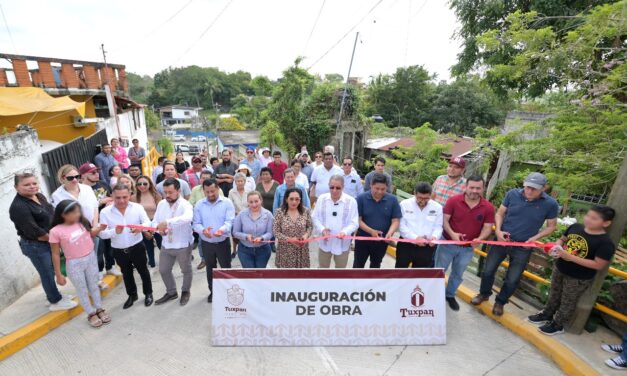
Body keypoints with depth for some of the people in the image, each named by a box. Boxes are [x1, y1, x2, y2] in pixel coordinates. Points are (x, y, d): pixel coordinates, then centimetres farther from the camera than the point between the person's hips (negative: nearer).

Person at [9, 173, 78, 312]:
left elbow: (52, 214, 13)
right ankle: (56, 302, 23)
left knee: (50, 271, 21)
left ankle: (53, 295, 39)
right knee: (47, 273, 6)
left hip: (49, 242, 8)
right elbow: (34, 232, -23)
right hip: (35, 246, -8)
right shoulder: (18, 207, -23)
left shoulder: (39, 196, 2)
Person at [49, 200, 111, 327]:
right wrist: (58, 275, -5)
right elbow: (56, 255, -9)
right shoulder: (56, 231, -17)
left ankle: (99, 309, 35)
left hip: (91, 258, 3)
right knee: (82, 290, 14)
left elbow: (92, 234, 14)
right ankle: (91, 314, 32)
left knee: (94, 286, 18)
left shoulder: (83, 222, -8)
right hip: (74, 264, -3)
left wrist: (98, 228, -7)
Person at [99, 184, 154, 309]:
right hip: (119, 250, 2)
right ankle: (132, 295, 42)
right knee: (126, 273, 21)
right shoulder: (105, 212, -10)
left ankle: (148, 293, 35)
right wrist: (114, 231, -31)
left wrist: (141, 227, -39)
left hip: (137, 247, -1)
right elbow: (102, 234, -10)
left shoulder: (137, 207, -11)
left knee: (143, 271, 15)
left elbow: (148, 222, -17)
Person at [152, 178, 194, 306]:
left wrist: (167, 222, -48)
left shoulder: (185, 205, -21)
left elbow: (187, 218, -42)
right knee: (163, 270, 20)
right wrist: (158, 228, -18)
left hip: (183, 245, -5)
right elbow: (155, 221, 4)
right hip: (166, 245, 6)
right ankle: (171, 292, 42)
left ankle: (185, 292, 41)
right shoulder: (161, 204, -1)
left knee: (186, 270, 15)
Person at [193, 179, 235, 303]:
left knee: (226, 268, 9)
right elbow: (196, 224, -6)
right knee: (210, 269, 18)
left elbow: (230, 221, -17)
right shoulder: (199, 205, -1)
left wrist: (222, 229, -38)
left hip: (223, 242, -2)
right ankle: (213, 291, 38)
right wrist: (203, 230, -29)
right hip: (206, 243, 2)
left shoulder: (227, 203, -9)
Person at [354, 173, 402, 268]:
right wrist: (371, 231, -27)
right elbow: (358, 219, -14)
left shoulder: (392, 199, -10)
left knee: (376, 264, 23)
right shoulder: (361, 198, -15)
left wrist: (390, 233, -27)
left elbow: (395, 220, -8)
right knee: (358, 264, 13)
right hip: (363, 238, -2)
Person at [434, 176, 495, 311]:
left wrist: (479, 239, -26)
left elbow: (487, 228, -6)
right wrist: (452, 233, -28)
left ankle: (450, 295, 42)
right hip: (448, 243, -2)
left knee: (458, 274, 20)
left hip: (468, 248, 3)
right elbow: (444, 220, -13)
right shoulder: (453, 200, -16)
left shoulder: (488, 207, -9)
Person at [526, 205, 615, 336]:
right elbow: (562, 239, 8)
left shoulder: (605, 242, -23)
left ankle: (557, 325, 34)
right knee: (554, 295, 24)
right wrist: (557, 246, -14)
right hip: (559, 269, 5)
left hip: (579, 279, -5)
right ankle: (546, 314, 44)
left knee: (568, 302, 15)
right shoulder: (575, 227, -7)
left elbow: (599, 265, -23)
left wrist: (571, 257, -28)